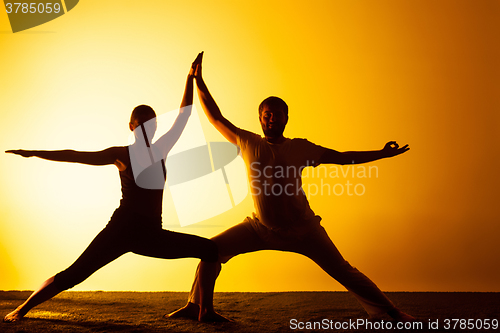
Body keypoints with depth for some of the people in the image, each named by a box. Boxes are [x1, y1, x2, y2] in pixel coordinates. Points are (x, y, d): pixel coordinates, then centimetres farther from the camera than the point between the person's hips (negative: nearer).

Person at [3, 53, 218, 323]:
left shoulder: (160, 150, 12)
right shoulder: (122, 154, 4)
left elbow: (183, 115, 13)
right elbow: (77, 156, 0)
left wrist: (191, 78, 13)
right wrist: (33, 153, -5)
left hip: (152, 235, 4)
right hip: (121, 229, -3)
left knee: (211, 250, -6)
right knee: (73, 274, -11)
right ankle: (21, 310, 4)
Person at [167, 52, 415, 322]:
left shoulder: (300, 148, -4)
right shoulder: (248, 143, -2)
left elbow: (341, 157, 3)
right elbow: (216, 119, 4)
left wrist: (381, 154, 0)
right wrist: (199, 82, 3)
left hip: (302, 231, -1)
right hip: (261, 228, 2)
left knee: (342, 271, -1)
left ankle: (392, 312, 14)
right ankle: (199, 307, 12)